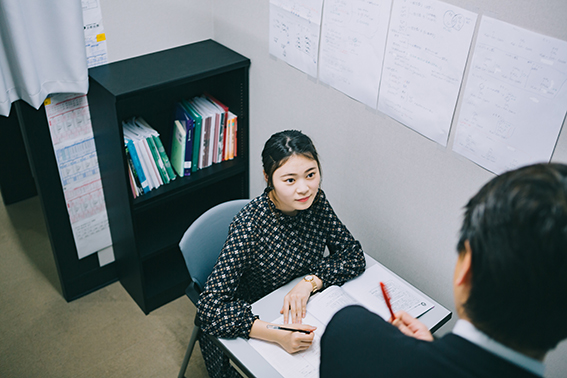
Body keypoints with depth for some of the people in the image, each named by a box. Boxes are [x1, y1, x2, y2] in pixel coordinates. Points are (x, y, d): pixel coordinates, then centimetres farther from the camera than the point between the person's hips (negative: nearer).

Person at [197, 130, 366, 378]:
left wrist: (310, 282, -21)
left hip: (299, 312, 4)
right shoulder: (248, 226, -28)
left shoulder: (316, 201, -11)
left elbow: (354, 255, -4)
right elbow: (210, 308, -30)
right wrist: (276, 334, -41)